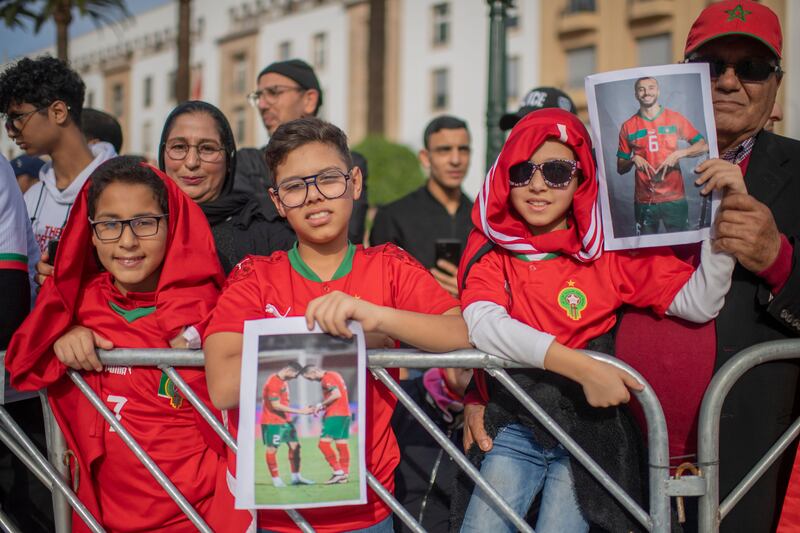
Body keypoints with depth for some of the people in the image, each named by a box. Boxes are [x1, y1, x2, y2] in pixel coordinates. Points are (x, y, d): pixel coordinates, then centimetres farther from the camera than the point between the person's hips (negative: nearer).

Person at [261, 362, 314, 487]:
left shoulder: (284, 381, 11)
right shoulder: (273, 382, -19)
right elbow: (276, 405, -21)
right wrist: (299, 411, -19)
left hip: (284, 420, 10)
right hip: (272, 421, -10)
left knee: (295, 445, 6)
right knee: (272, 449, -3)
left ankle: (296, 477, 12)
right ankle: (276, 479, 3)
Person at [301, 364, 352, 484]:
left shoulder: (326, 378, -11)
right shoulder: (334, 375, 18)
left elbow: (336, 394, -22)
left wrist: (321, 405, -12)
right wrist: (323, 407, 13)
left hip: (335, 415, -10)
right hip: (345, 413, 10)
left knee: (324, 443, -8)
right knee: (342, 444, 9)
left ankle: (338, 471, -11)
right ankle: (345, 474, 10)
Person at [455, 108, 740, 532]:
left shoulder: (608, 249, 1)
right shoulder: (488, 247, 0)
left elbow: (699, 302, -6)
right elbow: (483, 323, -19)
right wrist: (581, 366, -28)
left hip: (591, 427, 0)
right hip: (515, 429, 0)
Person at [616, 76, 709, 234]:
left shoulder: (674, 118, 4)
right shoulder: (628, 126, 6)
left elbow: (703, 146, 4)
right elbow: (620, 168, 10)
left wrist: (679, 153, -12)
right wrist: (633, 159, -11)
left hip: (675, 198, 0)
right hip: (644, 202, 1)